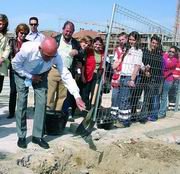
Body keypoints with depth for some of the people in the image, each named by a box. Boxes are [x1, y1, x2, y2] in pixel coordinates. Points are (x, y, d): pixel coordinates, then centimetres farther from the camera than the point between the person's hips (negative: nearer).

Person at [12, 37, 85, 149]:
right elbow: (15, 64, -20)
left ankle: (37, 136, 5)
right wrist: (30, 76, -23)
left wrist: (77, 96, -42)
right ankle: (21, 136, 6)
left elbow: (66, 75, -34)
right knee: (22, 102, -8)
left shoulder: (56, 56, -33)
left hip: (40, 75, 2)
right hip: (22, 73, -2)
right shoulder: (27, 49, -39)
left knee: (42, 102, -7)